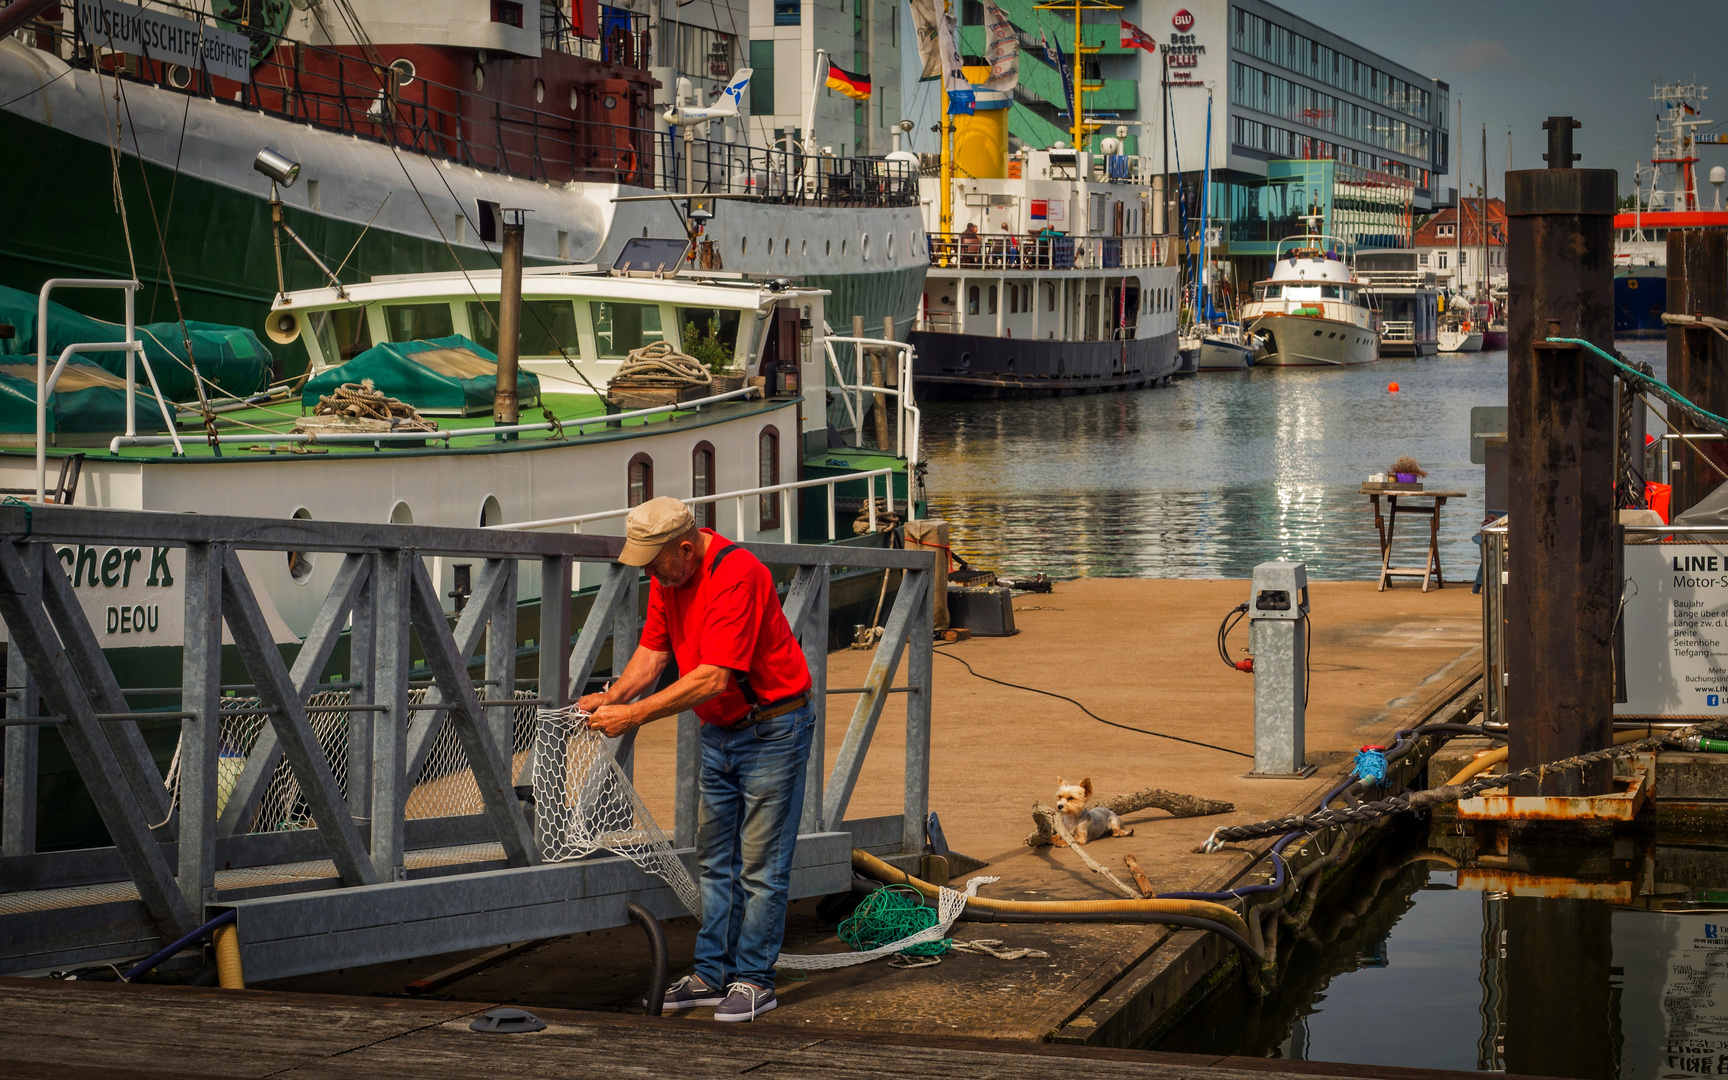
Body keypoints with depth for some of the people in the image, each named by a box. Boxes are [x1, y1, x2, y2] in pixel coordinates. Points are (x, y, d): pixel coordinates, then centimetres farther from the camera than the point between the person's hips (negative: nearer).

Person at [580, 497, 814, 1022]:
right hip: (719, 731, 9)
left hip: (773, 727, -9)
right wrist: (611, 697, -14)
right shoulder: (667, 576, 0)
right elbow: (653, 652, 4)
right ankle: (713, 974, 18)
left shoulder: (736, 575, -28)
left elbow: (714, 677, -33)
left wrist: (635, 714, -32)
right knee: (714, 859, 12)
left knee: (760, 864, -3)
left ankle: (754, 979, 4)